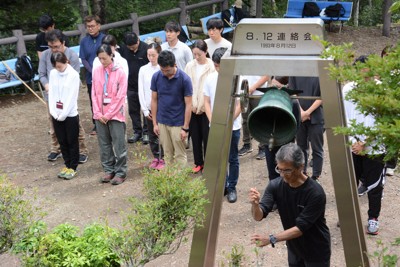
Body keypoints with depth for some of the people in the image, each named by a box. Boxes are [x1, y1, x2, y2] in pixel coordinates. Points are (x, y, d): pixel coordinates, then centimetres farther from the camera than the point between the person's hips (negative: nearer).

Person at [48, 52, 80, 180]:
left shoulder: (74, 75, -11)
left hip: (70, 115, -5)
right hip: (56, 115, 5)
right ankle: (67, 165, 26)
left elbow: (72, 97, -13)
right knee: (62, 142, 13)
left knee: (72, 142, 5)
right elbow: (51, 93, 5)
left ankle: (73, 168, 16)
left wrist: (63, 114, -14)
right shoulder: (53, 73, 4)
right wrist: (53, 111, -5)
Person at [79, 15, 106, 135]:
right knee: (93, 102, 11)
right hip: (91, 78, 3)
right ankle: (96, 125, 23)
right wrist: (92, 71, -12)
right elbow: (83, 59, 3)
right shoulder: (84, 41, 3)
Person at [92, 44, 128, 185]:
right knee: (104, 144, 10)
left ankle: (120, 172, 10)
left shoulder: (120, 72, -7)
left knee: (119, 145, 0)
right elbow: (94, 93, 7)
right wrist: (98, 113, -3)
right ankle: (109, 170, 22)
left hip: (116, 114, -4)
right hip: (100, 115, 4)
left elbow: (121, 96, -9)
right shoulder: (96, 71, 5)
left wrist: (109, 114, -11)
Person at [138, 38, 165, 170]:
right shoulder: (143, 70, 2)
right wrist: (145, 109, -2)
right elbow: (141, 90, 3)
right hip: (148, 108, 3)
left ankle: (162, 159, 14)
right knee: (152, 134, 11)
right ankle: (155, 158, 24)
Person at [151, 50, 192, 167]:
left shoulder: (184, 79, -14)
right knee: (167, 154, 14)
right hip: (162, 122, 3)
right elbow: (154, 100, 4)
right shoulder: (156, 77, -5)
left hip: (178, 123, -3)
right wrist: (154, 123, 3)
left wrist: (185, 128, -11)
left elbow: (188, 105, -10)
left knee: (180, 155, 6)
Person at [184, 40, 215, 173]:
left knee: (207, 137, 3)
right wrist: (193, 105, -5)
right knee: (195, 136, 11)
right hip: (193, 107, 4)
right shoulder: (189, 66, 3)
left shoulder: (212, 67, -9)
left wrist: (201, 106, -9)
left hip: (206, 107, -4)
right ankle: (198, 162, 24)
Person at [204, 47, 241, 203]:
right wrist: (213, 122, -8)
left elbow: (239, 106, -10)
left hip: (232, 127, -3)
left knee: (233, 159, 9)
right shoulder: (210, 78, -1)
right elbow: (207, 102, 4)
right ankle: (223, 186, 27)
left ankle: (232, 187, 22)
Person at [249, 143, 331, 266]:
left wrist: (271, 239, -37)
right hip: (294, 250, 4)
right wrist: (255, 204, -40)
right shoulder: (275, 185, -16)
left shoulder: (316, 193, -29)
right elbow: (258, 216, -18)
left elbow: (300, 227, -28)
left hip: (317, 252, -4)